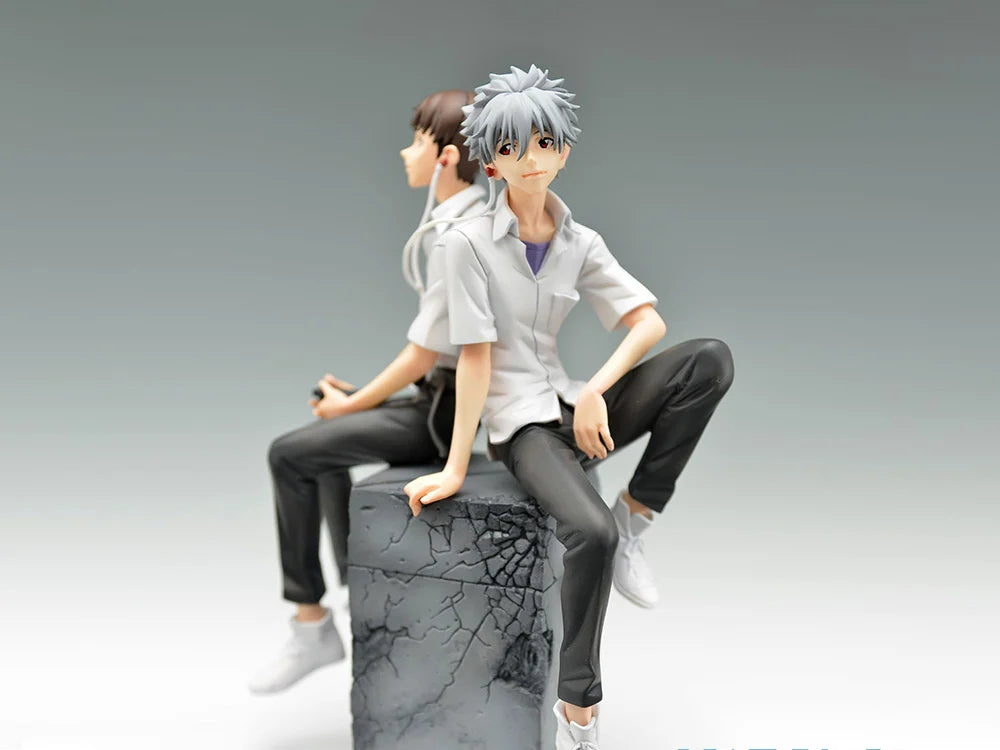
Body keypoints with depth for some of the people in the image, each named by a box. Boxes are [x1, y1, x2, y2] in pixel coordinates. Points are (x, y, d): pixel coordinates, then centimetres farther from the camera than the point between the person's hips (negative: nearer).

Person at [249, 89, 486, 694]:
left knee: (289, 455, -5)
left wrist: (354, 403, -5)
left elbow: (423, 354, -20)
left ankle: (311, 627, 10)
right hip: (451, 399, 10)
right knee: (323, 443, 22)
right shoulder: (478, 218, 9)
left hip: (446, 412, -10)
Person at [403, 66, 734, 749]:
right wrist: (455, 470, -9)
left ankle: (635, 517, -12)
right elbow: (475, 359, -7)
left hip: (578, 407, 5)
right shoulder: (470, 242, -4)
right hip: (520, 422, -5)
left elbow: (648, 320, -1)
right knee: (591, 531, -34)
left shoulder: (581, 244, 9)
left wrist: (595, 393, -16)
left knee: (712, 358, -19)